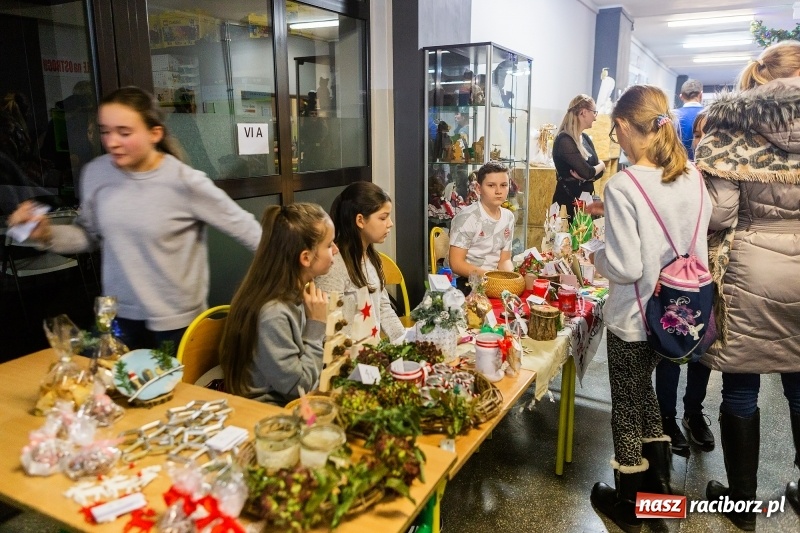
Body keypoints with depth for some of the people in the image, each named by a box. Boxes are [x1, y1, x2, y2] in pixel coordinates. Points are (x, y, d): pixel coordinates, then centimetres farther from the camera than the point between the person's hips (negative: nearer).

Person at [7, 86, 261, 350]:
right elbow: (90, 236, 10)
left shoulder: (184, 181, -18)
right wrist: (47, 234, -8)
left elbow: (245, 227, -12)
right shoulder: (94, 173, -4)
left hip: (176, 319, -4)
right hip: (120, 316, 4)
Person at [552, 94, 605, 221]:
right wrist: (601, 165, -1)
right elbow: (587, 172, -21)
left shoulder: (585, 138, 11)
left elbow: (599, 172, 7)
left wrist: (585, 176, -15)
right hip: (569, 199, -8)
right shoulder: (564, 140, -17)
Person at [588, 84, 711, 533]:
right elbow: (696, 238, 9)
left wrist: (597, 256, -4)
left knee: (627, 406, 12)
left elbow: (626, 268, -24)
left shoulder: (623, 186, -22)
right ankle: (659, 484, 41)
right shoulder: (693, 177, -2)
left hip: (634, 318, -6)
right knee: (644, 389, 26)